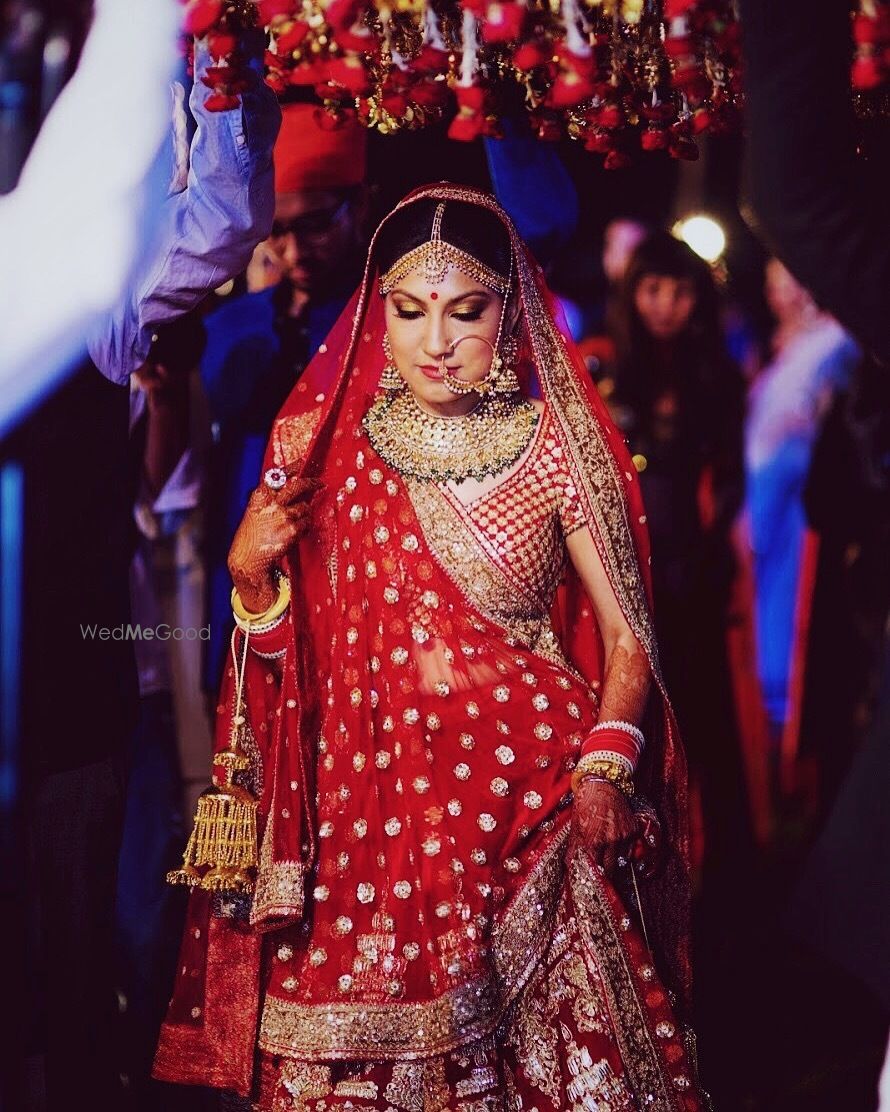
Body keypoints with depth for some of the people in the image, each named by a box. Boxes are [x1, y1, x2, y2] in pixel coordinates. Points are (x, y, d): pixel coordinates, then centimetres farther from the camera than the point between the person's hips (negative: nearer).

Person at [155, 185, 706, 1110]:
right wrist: (250, 573, -9)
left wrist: (604, 767, -14)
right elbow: (283, 648, 11)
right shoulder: (326, 446, 4)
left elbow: (627, 640, 2)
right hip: (376, 802, 1)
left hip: (533, 801, -1)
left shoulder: (556, 445, -1)